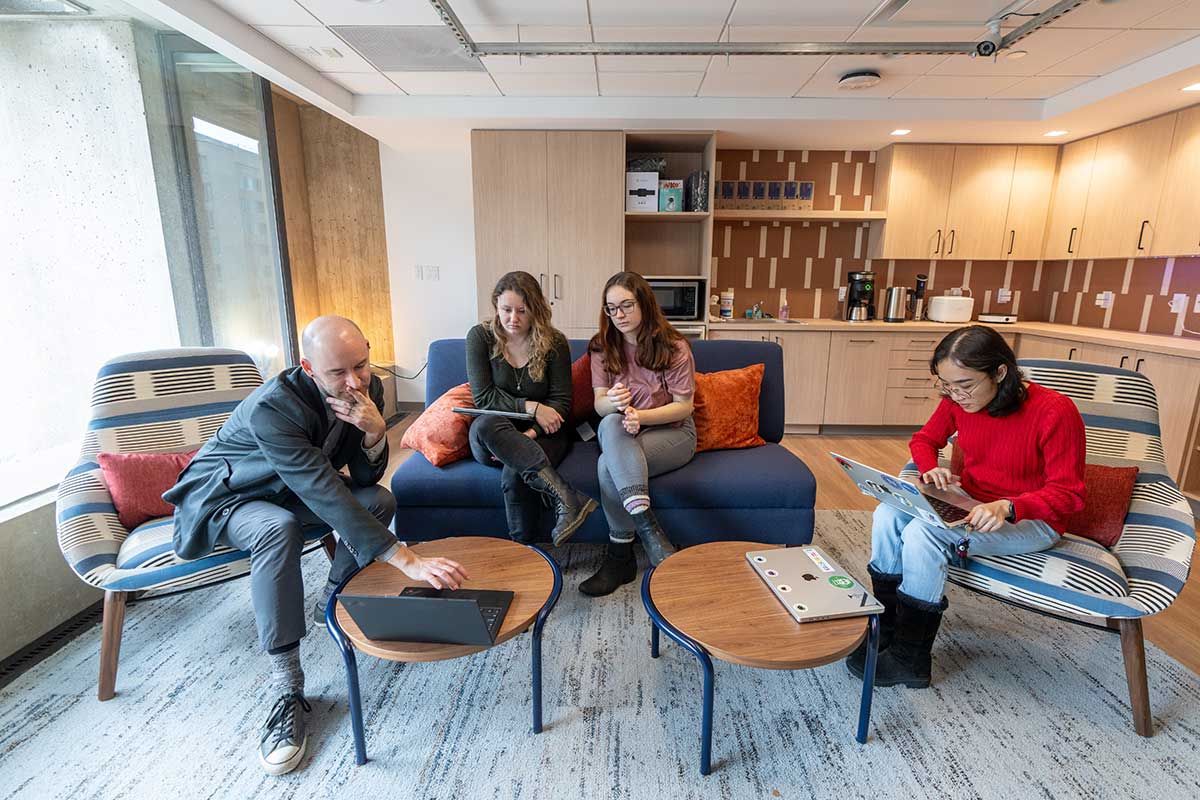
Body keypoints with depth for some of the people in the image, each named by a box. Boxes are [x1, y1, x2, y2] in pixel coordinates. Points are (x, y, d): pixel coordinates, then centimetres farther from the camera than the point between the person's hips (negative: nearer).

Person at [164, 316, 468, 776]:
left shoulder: (366, 389, -17)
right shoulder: (272, 407, -37)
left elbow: (364, 478, -13)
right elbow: (328, 497, -44)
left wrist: (375, 432, -36)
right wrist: (406, 560, -50)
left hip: (287, 491, 6)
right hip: (223, 495, -6)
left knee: (380, 500, -13)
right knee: (279, 528, -37)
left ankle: (333, 603, 10)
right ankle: (285, 686, -25)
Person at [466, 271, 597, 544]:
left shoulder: (554, 342, -3)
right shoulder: (480, 336, -3)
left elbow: (561, 401, -5)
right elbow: (483, 398, -7)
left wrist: (530, 434, -21)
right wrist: (531, 407, -17)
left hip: (540, 433, -1)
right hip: (490, 439, 1)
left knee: (514, 475, -34)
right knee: (485, 424, -36)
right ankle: (567, 497, -43)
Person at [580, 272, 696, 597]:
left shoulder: (674, 347, -9)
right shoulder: (602, 347, 1)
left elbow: (684, 406, -8)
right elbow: (599, 405, -5)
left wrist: (639, 416, -23)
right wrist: (614, 402, -30)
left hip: (672, 432, -3)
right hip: (620, 434, 4)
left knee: (608, 464, -32)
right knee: (610, 424, -34)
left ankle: (620, 557, -20)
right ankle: (649, 527, -36)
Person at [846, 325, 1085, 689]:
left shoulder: (1055, 412, -22)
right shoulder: (958, 400, -7)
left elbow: (1067, 493, -17)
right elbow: (924, 439, 9)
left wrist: (1007, 507, -35)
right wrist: (930, 469, -13)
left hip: (1030, 520, -5)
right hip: (969, 503, 6)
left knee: (924, 533, -29)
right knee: (888, 515, -21)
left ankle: (909, 661, -12)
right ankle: (884, 630, -9)